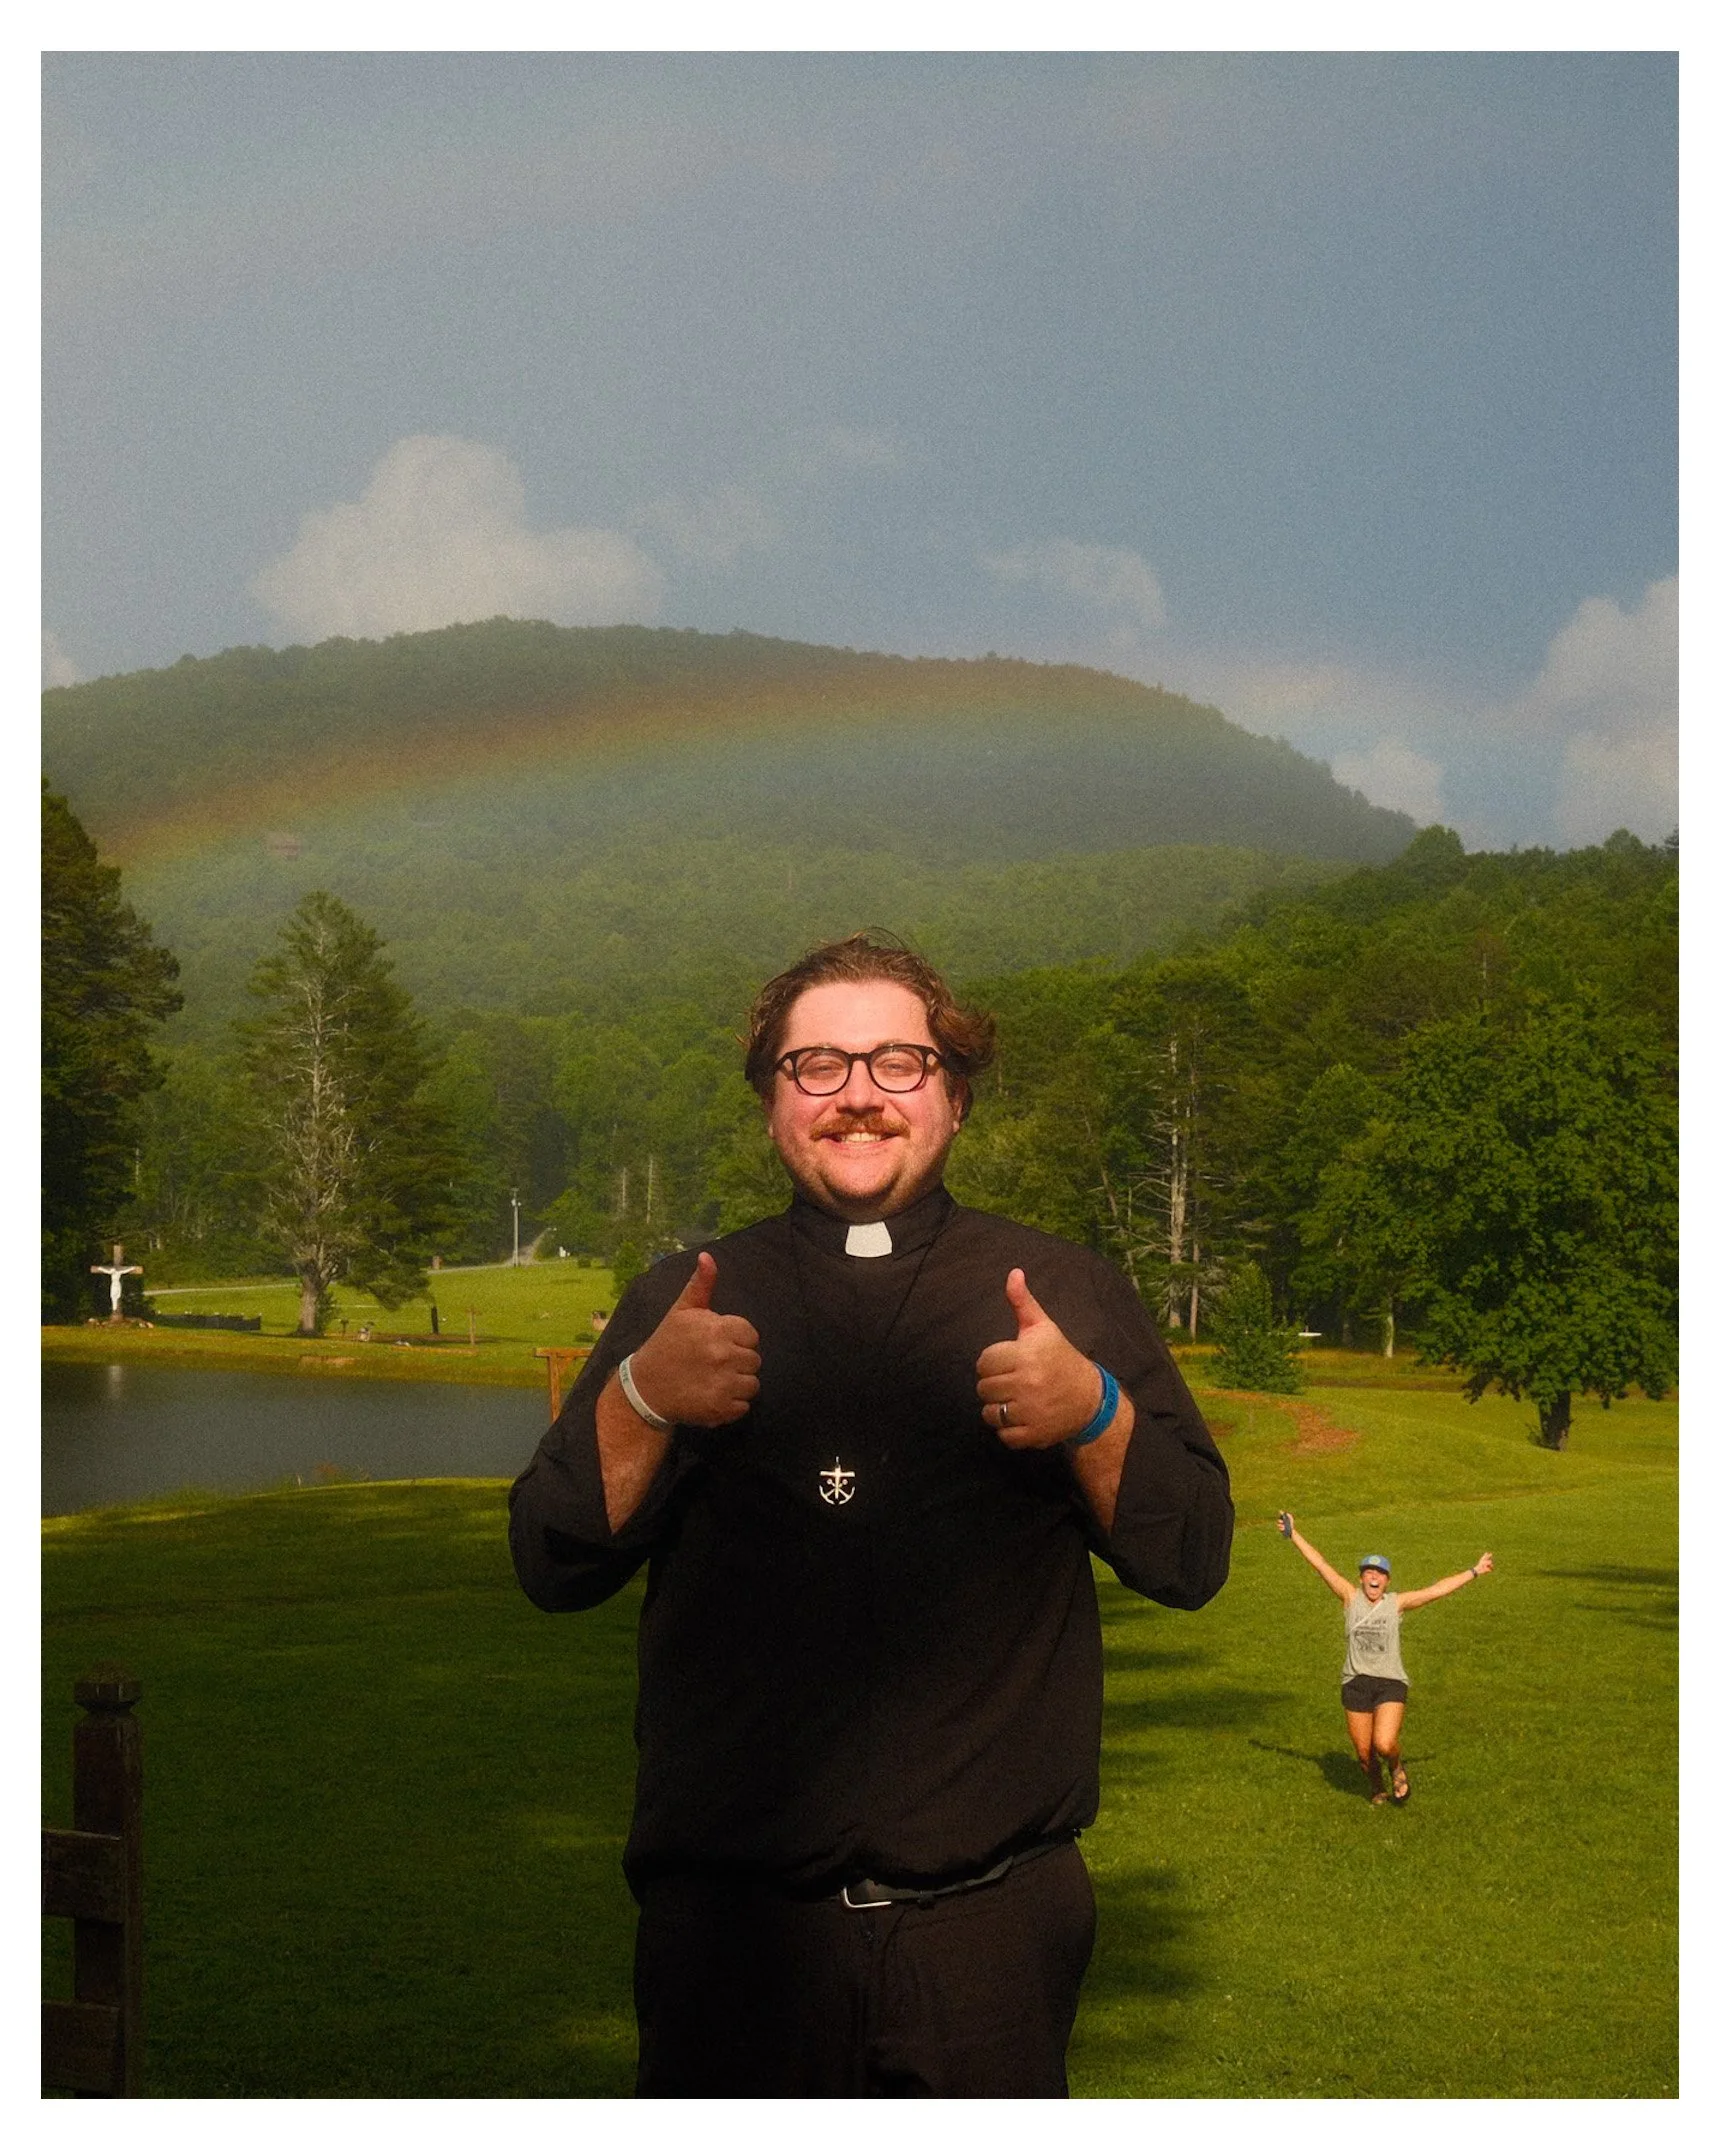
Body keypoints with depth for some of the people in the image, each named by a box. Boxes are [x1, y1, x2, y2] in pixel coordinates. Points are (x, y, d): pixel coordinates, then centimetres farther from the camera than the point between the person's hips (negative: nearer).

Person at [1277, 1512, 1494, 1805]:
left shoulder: (1396, 1603, 4)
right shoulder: (1351, 1597, 5)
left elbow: (1437, 1590, 5)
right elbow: (1320, 1564, 2)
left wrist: (1474, 1571, 6)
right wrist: (1294, 1535, 0)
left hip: (1391, 1682, -1)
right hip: (1356, 1682, 1)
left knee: (1385, 1744, -19)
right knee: (1363, 1753, 6)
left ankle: (1397, 1769, 16)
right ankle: (1377, 1788, 37)